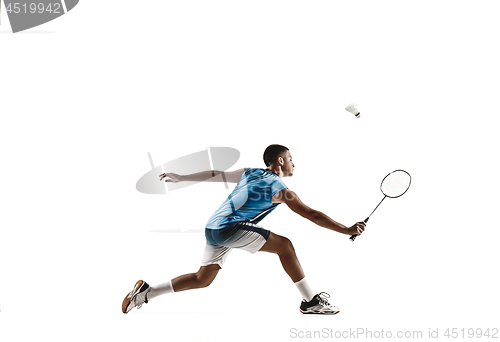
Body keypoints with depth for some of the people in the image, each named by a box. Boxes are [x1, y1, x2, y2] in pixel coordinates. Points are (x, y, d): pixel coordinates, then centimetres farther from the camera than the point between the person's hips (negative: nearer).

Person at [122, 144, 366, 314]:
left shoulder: (250, 173, 16)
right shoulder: (279, 189, -5)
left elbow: (215, 174, 22)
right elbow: (313, 215, -8)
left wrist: (181, 178, 29)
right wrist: (346, 230, -6)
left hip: (213, 228, 9)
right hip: (231, 228, -8)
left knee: (202, 279, 17)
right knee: (284, 245, -9)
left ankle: (146, 293, 15)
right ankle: (310, 301, -8)